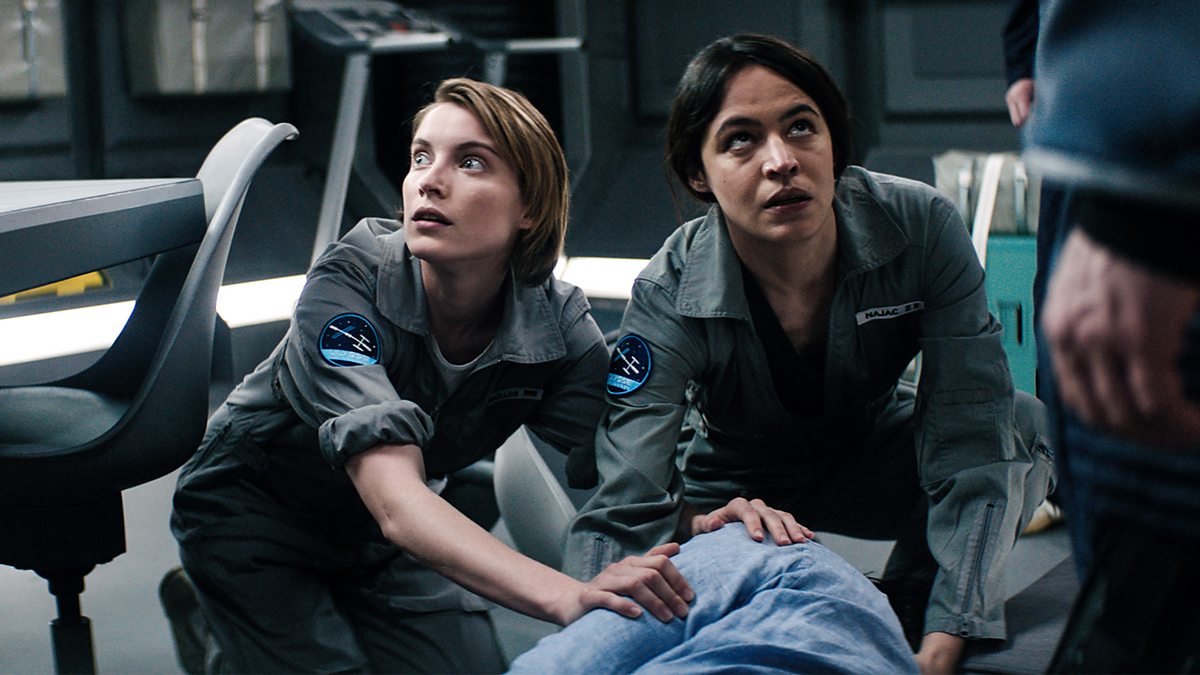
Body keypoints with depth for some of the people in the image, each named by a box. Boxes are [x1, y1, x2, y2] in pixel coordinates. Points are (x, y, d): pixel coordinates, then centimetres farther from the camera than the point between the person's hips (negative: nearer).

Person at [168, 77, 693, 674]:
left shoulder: (558, 325, -20)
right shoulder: (349, 282, -32)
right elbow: (395, 501, -44)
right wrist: (566, 596, -58)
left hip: (379, 538, 4)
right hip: (254, 512, -4)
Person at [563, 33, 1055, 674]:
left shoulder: (920, 229, -27)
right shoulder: (669, 296, -29)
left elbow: (972, 442, -29)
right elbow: (622, 512, -33)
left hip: (871, 458, 1)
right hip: (728, 489, -1)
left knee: (1021, 422, -27)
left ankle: (906, 610, -6)